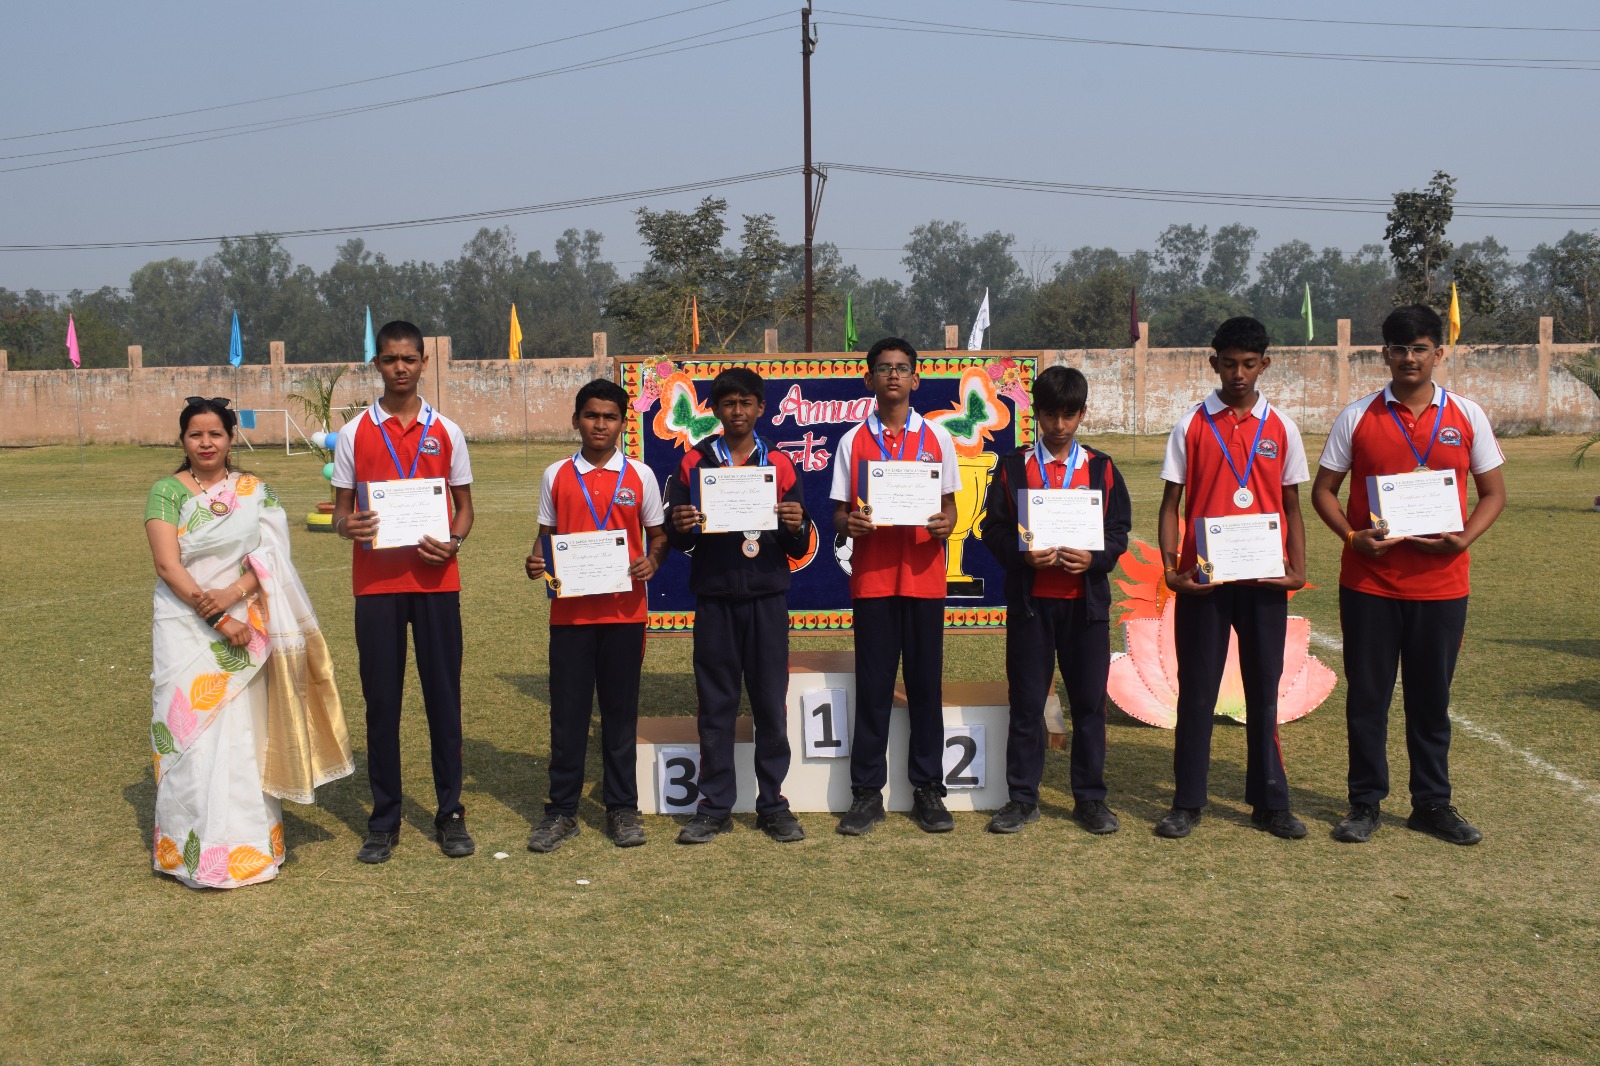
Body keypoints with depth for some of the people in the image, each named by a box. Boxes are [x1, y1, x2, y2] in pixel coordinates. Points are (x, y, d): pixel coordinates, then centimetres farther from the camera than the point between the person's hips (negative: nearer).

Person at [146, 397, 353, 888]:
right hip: (187, 628, -2)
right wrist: (216, 618, -16)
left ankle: (249, 842, 12)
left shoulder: (255, 491, 8)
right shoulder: (167, 492, 1)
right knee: (192, 733, -3)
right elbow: (167, 565, -8)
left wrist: (232, 594, -18)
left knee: (245, 732, 3)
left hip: (246, 627, 2)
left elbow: (271, 556, 0)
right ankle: (200, 850, 4)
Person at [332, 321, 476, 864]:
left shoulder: (446, 432, 7)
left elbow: (464, 507, 11)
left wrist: (452, 542, -10)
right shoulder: (355, 433, 6)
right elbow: (340, 511, 7)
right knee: (381, 701, 4)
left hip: (435, 580, 0)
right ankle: (384, 821, 13)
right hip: (376, 581, 0)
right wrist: (348, 526, -16)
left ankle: (450, 813, 13)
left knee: (443, 696, 3)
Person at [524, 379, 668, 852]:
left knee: (620, 711, 6)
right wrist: (536, 560, -7)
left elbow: (657, 535, 9)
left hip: (623, 611, -1)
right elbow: (547, 535, 13)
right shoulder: (557, 476, 6)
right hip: (570, 612, 1)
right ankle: (562, 810, 13)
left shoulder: (639, 476, 3)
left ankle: (622, 808, 17)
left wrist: (650, 562, -11)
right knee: (567, 711, 3)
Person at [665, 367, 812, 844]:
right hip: (714, 598, 0)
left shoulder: (780, 464, 8)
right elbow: (677, 540, 6)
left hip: (767, 597, 0)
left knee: (771, 702, 2)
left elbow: (799, 548, 7)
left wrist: (796, 527, -14)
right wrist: (681, 528, -16)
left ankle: (772, 803, 12)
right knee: (715, 704, 3)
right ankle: (714, 806, 11)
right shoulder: (694, 464, 7)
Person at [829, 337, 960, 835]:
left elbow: (948, 503, 11)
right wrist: (849, 524, -16)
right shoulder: (853, 440, 6)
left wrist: (945, 526, -11)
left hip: (924, 577, 0)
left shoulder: (936, 437, 7)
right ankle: (867, 792, 10)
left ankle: (928, 789, 14)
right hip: (872, 579, 0)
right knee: (873, 685, 2)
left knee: (925, 683, 4)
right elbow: (839, 513, 7)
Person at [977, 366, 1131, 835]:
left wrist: (1094, 558, -13)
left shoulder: (1101, 468, 7)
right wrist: (1022, 554, -15)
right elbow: (993, 528, 2)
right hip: (1029, 600, -1)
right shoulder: (1014, 467, 4)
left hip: (1086, 599, 1)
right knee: (1026, 701, 4)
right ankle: (1022, 797, 13)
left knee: (1089, 700, 5)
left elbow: (1119, 530, 5)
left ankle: (1091, 797, 16)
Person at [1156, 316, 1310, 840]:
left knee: (1264, 689, 8)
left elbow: (1292, 506, 10)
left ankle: (1270, 802, 18)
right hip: (1203, 577, -1)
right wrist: (1170, 567, -9)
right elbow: (1171, 505, 3)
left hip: (1263, 580, 1)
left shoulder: (1280, 427, 6)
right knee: (1196, 690, 4)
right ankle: (1187, 802, 13)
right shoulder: (1191, 426, 3)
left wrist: (1297, 567, -4)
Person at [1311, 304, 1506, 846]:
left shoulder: (1467, 416, 4)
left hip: (1441, 583, 1)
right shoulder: (1357, 416, 1)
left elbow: (1493, 492, 8)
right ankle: (1365, 802, 17)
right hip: (1369, 582, 0)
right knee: (1367, 695, 6)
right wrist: (1353, 537, -13)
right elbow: (1323, 490, 4)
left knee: (1431, 697, 10)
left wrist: (1464, 538, -10)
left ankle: (1432, 803, 23)